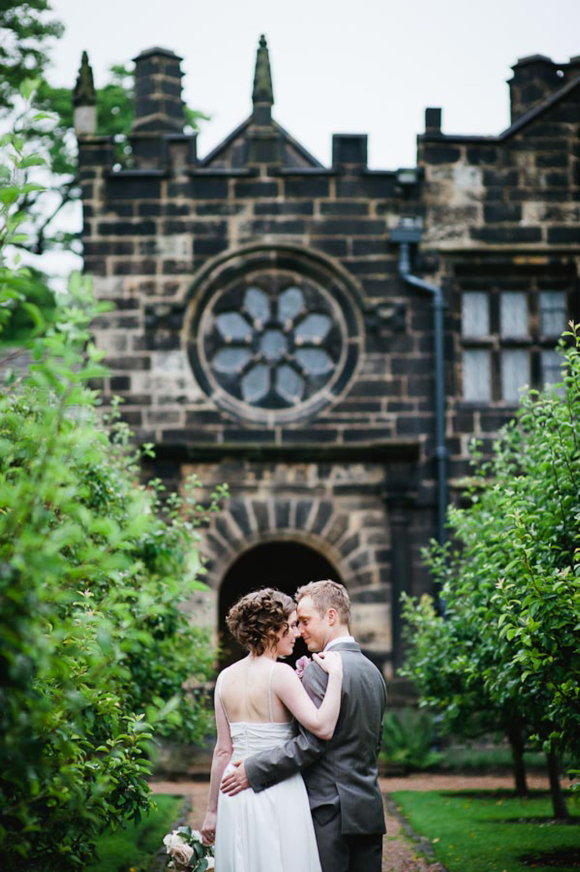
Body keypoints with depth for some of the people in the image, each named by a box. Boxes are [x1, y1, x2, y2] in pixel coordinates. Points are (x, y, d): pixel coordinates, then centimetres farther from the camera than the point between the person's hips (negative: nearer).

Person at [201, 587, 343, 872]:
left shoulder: (226, 677, 6)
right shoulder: (279, 673, -12)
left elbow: (223, 750, 8)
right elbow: (323, 728, -21)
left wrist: (212, 810, 13)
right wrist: (335, 674, -13)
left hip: (234, 796, 7)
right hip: (278, 795, -6)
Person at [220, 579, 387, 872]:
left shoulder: (320, 670, -13)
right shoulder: (372, 671, 14)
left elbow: (311, 743, -19)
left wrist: (253, 770, -14)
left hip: (329, 811, -8)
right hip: (370, 812, 8)